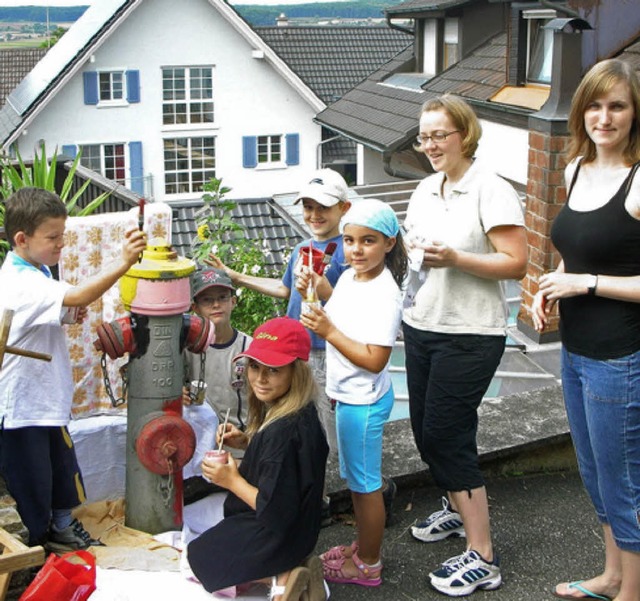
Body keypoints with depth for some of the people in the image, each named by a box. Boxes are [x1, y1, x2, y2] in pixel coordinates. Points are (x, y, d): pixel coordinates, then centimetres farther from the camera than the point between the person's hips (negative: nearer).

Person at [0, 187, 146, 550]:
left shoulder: (36, 271, 6)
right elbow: (77, 297, -42)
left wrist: (72, 313, 1)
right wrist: (123, 263, -47)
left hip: (47, 395, 10)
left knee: (62, 466, 22)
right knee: (32, 476, 7)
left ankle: (62, 524, 40)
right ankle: (40, 537, 24)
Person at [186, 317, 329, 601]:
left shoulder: (284, 431, -34)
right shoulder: (300, 414, -6)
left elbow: (274, 508, -29)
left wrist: (232, 481, -16)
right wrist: (245, 442, 0)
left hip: (277, 533, -9)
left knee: (195, 558, 12)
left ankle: (281, 578, -1)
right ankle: (286, 569, 9)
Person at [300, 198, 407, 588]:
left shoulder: (384, 295, -24)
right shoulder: (349, 277, 4)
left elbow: (374, 360, -28)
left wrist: (328, 330, -28)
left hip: (364, 401, -9)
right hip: (349, 395, 9)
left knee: (365, 483, 5)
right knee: (356, 478, 22)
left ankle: (368, 565, 21)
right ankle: (363, 546, 39)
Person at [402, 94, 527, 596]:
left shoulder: (492, 192, -13)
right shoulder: (426, 189, 11)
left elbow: (516, 263, -17)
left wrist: (454, 258, -26)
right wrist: (404, 250, 0)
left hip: (469, 335, -8)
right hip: (421, 326, 8)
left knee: (446, 436, -7)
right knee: (426, 430, 15)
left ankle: (482, 559, 4)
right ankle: (458, 509, 41)